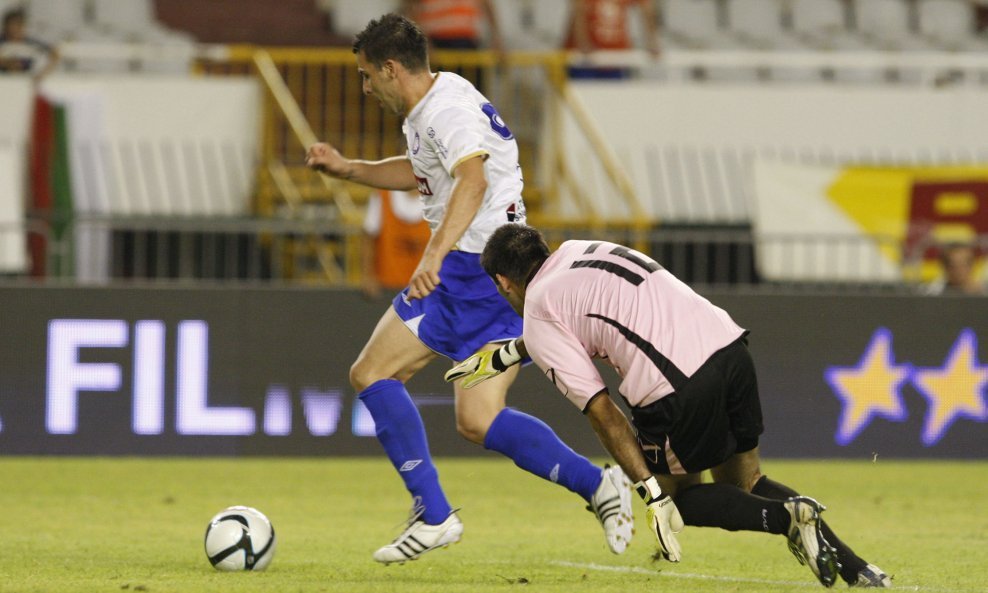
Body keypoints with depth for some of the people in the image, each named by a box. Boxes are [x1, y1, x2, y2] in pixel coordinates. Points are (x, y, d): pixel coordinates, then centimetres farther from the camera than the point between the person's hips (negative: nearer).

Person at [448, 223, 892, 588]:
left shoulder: (537, 317, 5)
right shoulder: (576, 252, 26)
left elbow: (601, 411, -1)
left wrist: (651, 494, -3)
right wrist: (505, 354, 54)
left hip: (676, 385, -7)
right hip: (729, 345, 7)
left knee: (681, 495, 19)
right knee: (746, 484, 22)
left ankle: (787, 517, -6)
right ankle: (852, 567, 3)